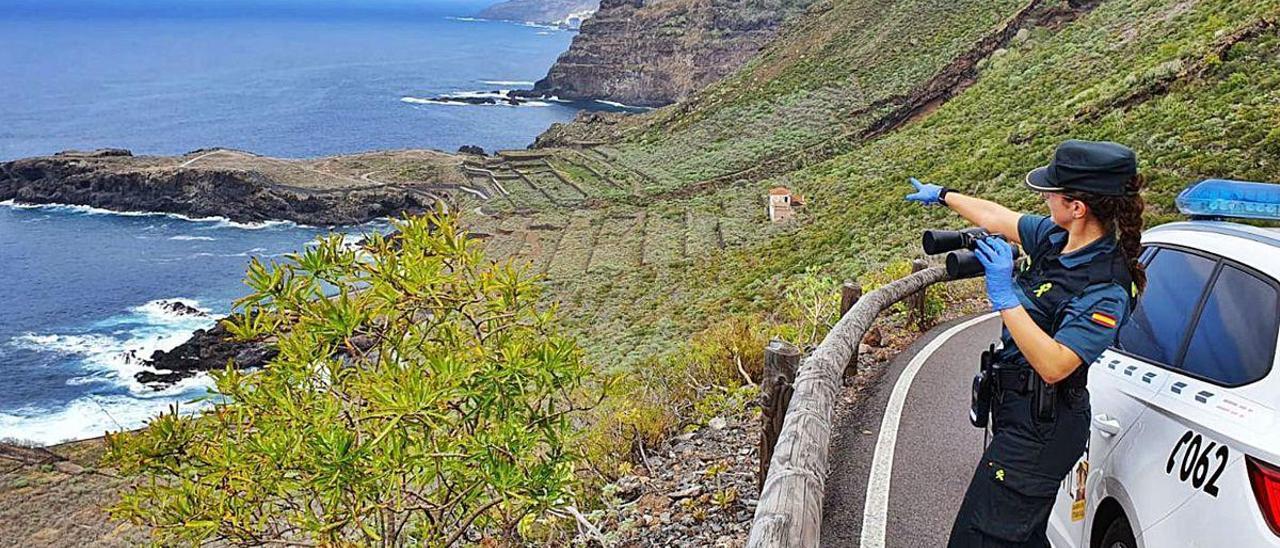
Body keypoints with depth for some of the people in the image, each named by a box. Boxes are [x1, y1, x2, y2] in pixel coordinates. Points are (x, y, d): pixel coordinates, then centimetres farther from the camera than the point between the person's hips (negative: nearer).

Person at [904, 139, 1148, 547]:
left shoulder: (1106, 290, -24)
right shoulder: (1057, 237, 0)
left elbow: (1054, 367, -31)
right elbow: (997, 218, 17)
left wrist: (1004, 297, -34)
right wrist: (942, 195, 30)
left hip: (1040, 431, -9)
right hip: (1018, 411, 9)